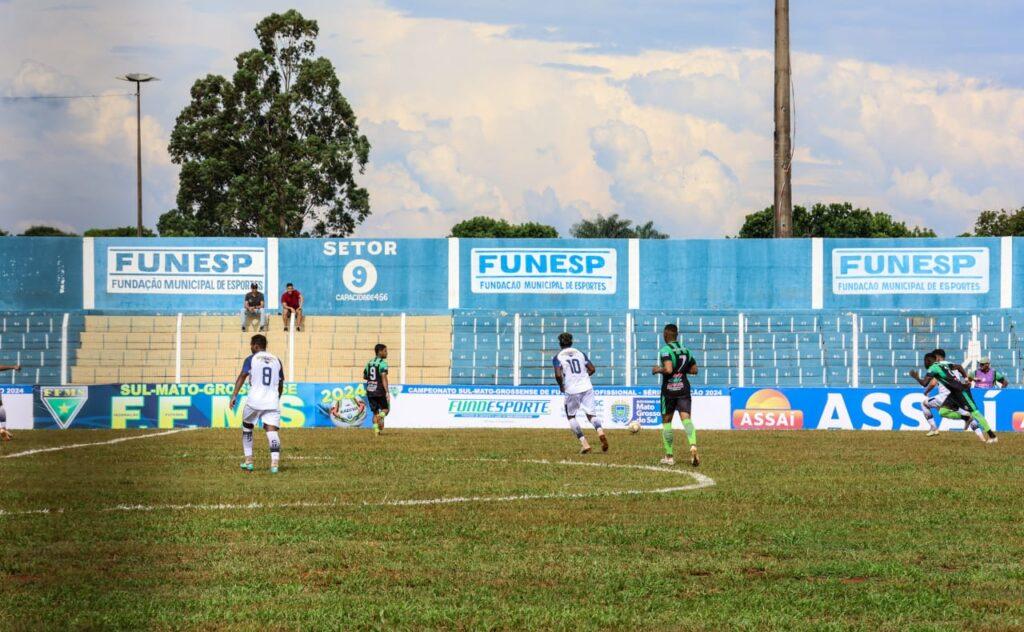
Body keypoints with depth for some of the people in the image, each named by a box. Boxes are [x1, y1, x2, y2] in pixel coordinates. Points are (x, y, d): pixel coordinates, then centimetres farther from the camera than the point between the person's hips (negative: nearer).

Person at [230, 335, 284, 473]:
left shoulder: (251, 359, 3)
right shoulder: (276, 360, 14)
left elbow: (242, 377, -9)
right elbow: (281, 385, 20)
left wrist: (234, 396, -13)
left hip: (254, 400, -2)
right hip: (273, 402, 2)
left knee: (247, 427, 19)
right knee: (272, 431, -5)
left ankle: (248, 460, 18)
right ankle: (275, 462, -23)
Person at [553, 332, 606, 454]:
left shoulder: (558, 357, 0)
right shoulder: (580, 353, 12)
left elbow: (558, 374, -14)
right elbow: (592, 369, 8)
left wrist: (561, 386, 4)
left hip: (571, 390, -3)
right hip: (587, 388, 3)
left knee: (571, 416, 16)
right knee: (591, 415, 6)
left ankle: (584, 443, 2)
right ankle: (600, 431, -28)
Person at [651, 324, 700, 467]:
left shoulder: (665, 350, -11)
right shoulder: (685, 350, 9)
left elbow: (668, 369, -25)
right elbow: (694, 369, 16)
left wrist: (658, 369, -6)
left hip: (669, 390, -4)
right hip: (684, 389, 4)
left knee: (666, 421, 10)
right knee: (686, 418, -7)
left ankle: (669, 456, 14)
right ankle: (693, 446, -35)